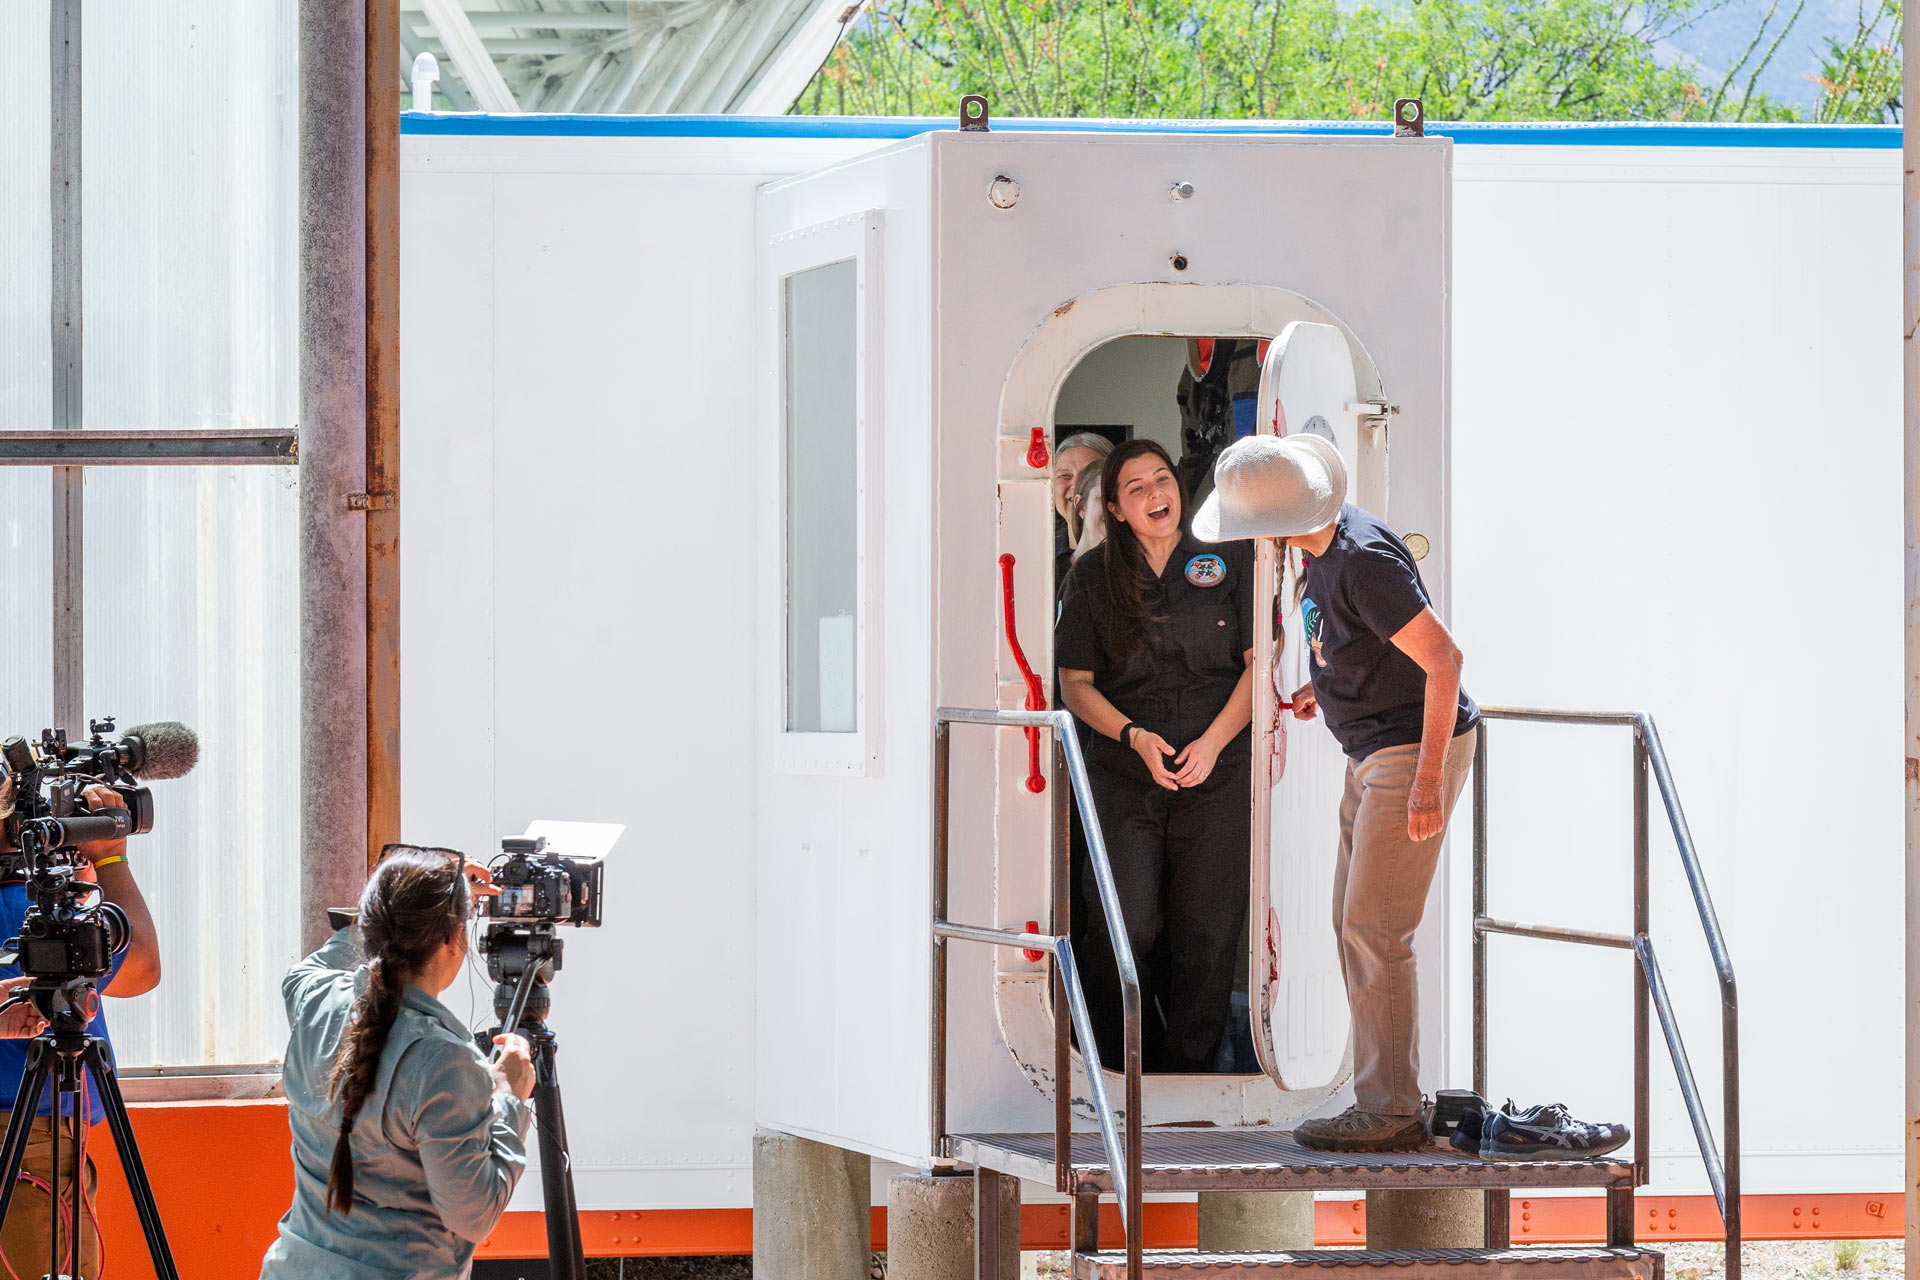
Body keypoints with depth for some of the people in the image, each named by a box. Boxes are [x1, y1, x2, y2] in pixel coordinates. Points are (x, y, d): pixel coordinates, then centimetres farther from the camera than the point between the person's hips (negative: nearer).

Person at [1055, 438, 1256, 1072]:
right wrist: (1135, 737, -11)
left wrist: (1212, 742, -9)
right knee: (1125, 930, -10)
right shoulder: (1094, 575, 5)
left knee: (1206, 935, -3)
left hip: (1218, 773, 0)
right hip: (1124, 776, 0)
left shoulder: (1228, 560, 5)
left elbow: (1258, 663, 4)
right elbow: (1075, 682, 5)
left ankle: (1190, 1068, 8)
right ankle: (1125, 1073, 6)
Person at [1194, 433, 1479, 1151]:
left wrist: (1427, 781, -27)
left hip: (1416, 748, -10)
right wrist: (1327, 686, 17)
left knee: (1374, 931, -10)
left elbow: (1444, 657, -25)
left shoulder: (1363, 560, -23)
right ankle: (1386, 1100, 14)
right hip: (1375, 755, 10)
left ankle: (1390, 1112, -7)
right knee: (1353, 925, 11)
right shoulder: (1326, 541, 7)